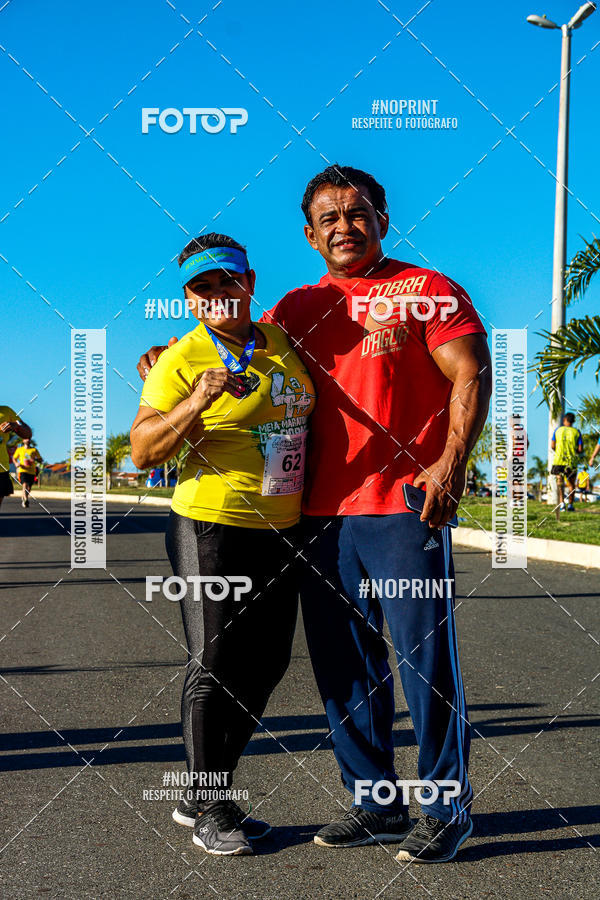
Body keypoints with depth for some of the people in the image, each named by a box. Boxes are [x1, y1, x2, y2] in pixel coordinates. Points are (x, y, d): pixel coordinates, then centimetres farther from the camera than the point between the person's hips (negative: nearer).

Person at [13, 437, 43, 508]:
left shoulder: (34, 450, 8)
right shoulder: (19, 449, 10)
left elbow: (41, 460, 9)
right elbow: (14, 458, 21)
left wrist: (35, 459, -13)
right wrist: (16, 463, -1)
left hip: (32, 472, 2)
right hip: (23, 470, -2)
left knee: (29, 488, 7)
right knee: (25, 485, -24)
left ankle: (23, 498, 35)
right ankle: (26, 500, -38)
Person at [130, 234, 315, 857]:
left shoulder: (284, 341, 9)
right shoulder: (182, 360, -8)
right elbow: (142, 452, -14)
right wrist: (199, 401, -26)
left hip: (283, 529, 7)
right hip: (212, 529, -6)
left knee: (265, 665, 12)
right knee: (214, 666, -1)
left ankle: (205, 794, 27)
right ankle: (209, 811, 15)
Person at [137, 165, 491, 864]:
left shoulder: (427, 290, 2)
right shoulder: (300, 307, 17)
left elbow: (471, 374, -6)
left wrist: (451, 460, -20)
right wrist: (172, 353, 11)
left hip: (406, 505, -5)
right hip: (322, 512, 6)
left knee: (424, 659, -2)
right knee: (344, 665, 9)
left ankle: (447, 807, 13)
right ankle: (375, 803, 23)